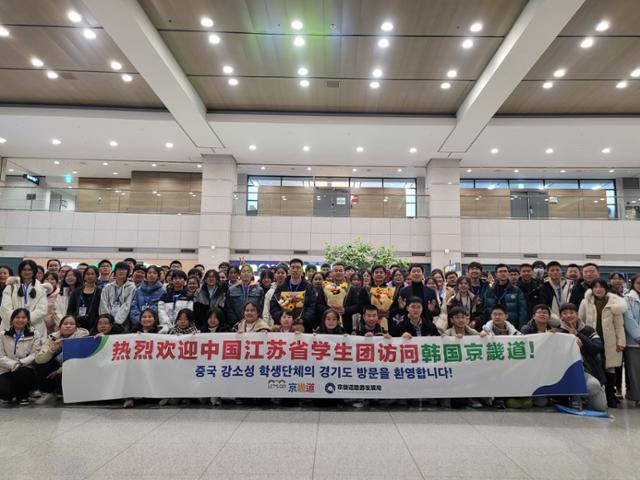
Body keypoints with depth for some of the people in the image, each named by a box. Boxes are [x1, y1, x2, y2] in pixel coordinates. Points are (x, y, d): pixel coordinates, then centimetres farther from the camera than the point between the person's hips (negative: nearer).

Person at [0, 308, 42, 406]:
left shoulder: (35, 335, 5)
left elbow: (34, 355, -5)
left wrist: (21, 363, -23)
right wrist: (14, 365, -20)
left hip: (26, 370, -1)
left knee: (22, 371, -36)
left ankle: (23, 396, -4)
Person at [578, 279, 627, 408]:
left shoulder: (614, 303, 2)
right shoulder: (585, 302, 3)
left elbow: (619, 324, 3)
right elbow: (580, 321, 8)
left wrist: (620, 341, -1)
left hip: (609, 342, 0)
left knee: (610, 369, 5)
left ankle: (610, 397, 16)